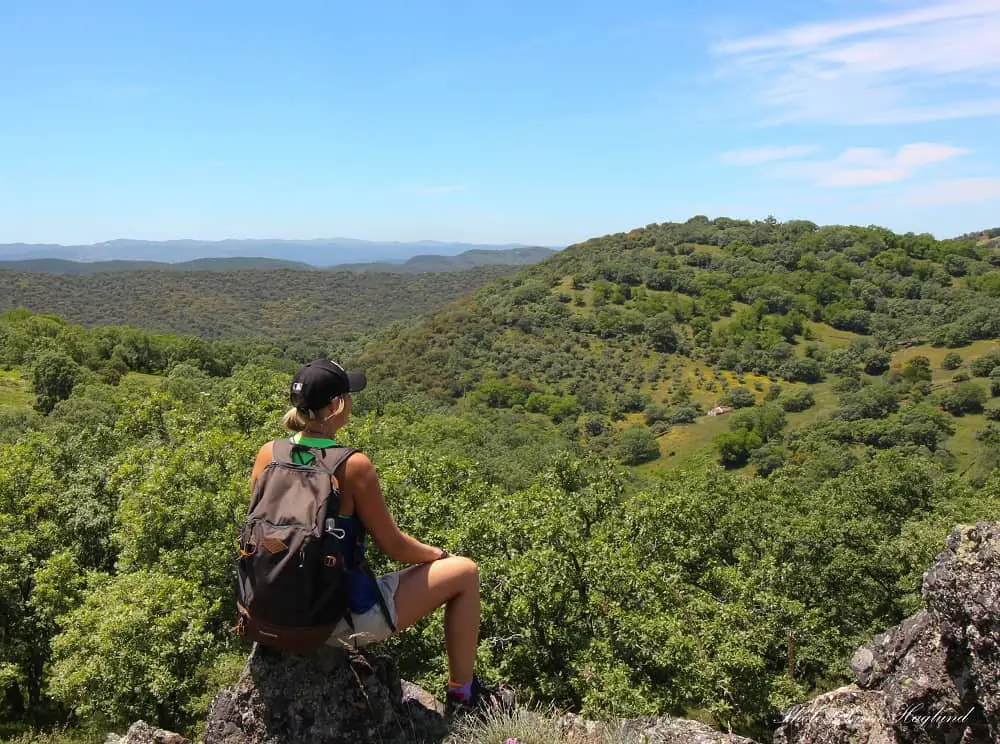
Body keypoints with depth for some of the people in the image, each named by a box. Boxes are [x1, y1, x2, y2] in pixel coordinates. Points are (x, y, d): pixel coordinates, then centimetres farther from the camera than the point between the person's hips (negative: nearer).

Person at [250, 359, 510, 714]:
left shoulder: (267, 455, -5)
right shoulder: (352, 466, -22)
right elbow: (393, 546, -14)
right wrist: (440, 555, 7)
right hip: (344, 619, -7)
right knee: (464, 572, 7)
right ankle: (462, 695, 20)